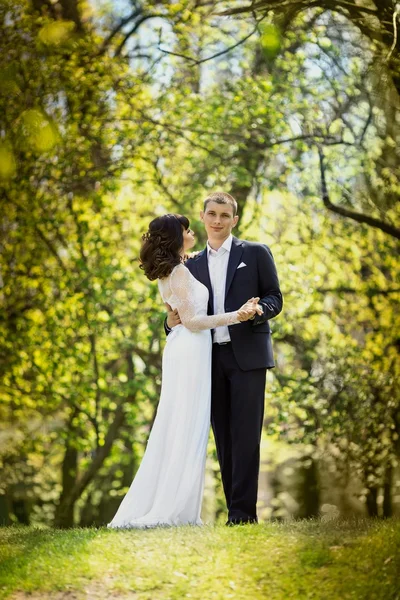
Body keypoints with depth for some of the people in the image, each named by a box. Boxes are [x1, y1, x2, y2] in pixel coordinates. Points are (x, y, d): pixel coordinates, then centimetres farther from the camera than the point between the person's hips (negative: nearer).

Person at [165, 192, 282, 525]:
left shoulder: (256, 253, 7)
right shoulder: (193, 265, 17)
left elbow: (275, 298, 3)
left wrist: (257, 310, -19)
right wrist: (173, 322, -5)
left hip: (247, 355, -4)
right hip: (211, 359, 4)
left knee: (245, 434, -9)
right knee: (223, 438, 4)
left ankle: (244, 511, -10)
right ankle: (233, 509, 7)